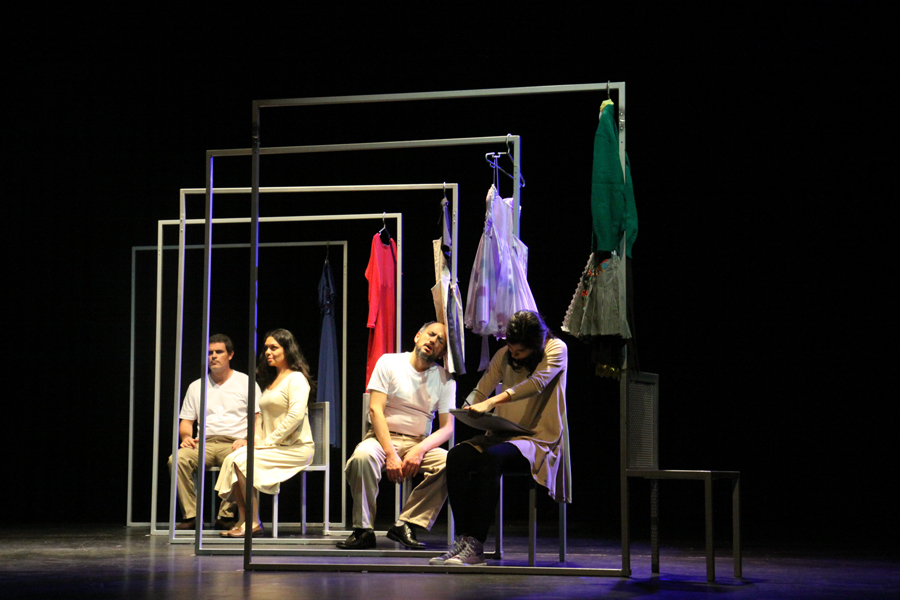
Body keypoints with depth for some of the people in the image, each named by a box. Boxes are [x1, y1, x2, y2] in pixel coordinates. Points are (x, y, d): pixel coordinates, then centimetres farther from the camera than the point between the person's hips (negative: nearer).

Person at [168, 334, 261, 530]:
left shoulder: (246, 383, 11)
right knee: (178, 459, -28)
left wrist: (247, 440, -14)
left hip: (234, 443, -3)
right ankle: (190, 514, -24)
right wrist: (186, 436, -4)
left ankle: (226, 515, -26)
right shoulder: (196, 387, 21)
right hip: (204, 443, 3)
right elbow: (186, 421, 19)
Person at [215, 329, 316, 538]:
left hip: (296, 448, -8)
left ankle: (253, 523, -17)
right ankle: (242, 520, -17)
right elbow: (261, 414, 25)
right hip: (274, 447, 8)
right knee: (232, 459, -16)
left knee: (242, 461, -25)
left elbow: (296, 415, -18)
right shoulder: (271, 381, 23)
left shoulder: (296, 378, -6)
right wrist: (257, 439, 5)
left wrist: (269, 441, -17)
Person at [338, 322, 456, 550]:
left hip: (420, 443, 2)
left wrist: (419, 450, -20)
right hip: (383, 437, -2)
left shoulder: (445, 379, 6)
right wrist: (390, 454, -21)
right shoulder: (389, 362, 0)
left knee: (450, 463, -29)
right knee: (363, 455, -36)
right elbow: (375, 409, -9)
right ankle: (364, 530, -24)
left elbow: (447, 427, 0)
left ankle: (405, 525, -22)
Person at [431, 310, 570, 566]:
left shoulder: (556, 349, -5)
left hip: (538, 440, -6)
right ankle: (463, 538, -25)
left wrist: (491, 402, -32)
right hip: (503, 435, 6)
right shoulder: (504, 356, 12)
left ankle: (476, 545, -35)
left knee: (491, 457, -36)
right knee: (456, 456, -23)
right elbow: (481, 390, 14)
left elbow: (537, 383, -22)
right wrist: (468, 410, -11)